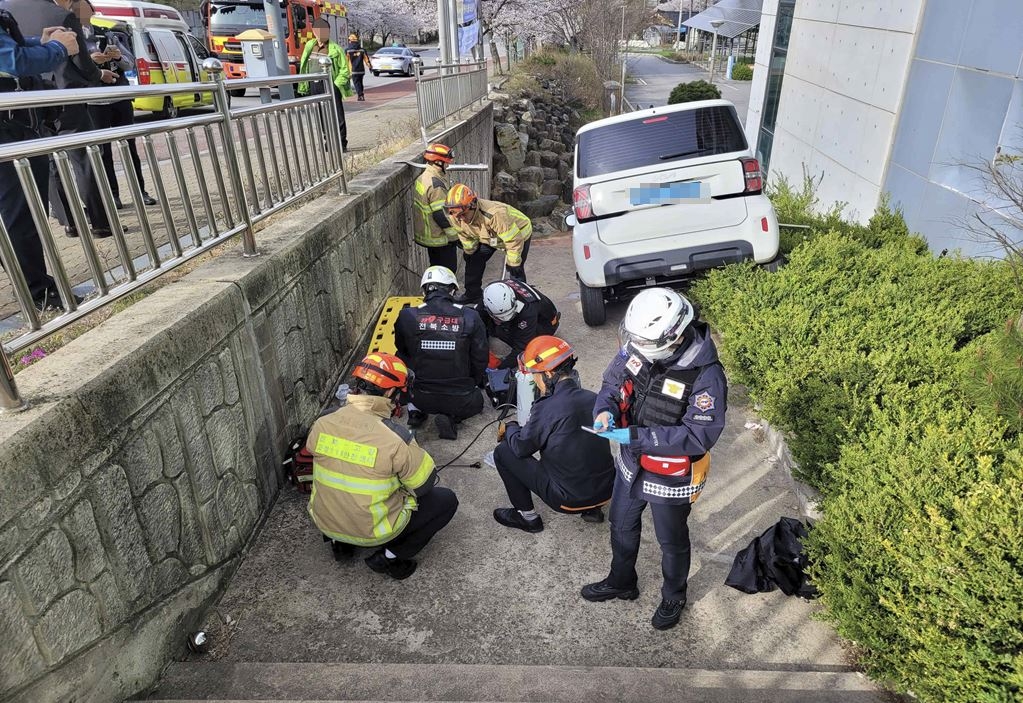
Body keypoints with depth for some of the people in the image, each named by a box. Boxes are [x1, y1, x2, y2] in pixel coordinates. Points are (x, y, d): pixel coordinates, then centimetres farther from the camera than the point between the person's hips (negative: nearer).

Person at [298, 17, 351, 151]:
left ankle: (342, 144, 1)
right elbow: (303, 67, 14)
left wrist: (335, 85, -11)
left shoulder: (335, 49, -4)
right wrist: (304, 86, 8)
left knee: (338, 116, -5)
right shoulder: (309, 46, 9)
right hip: (314, 86, 5)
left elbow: (344, 70, -3)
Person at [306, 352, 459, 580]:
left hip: (324, 521, 6)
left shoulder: (322, 424, -14)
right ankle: (389, 557, 5)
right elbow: (425, 485, -13)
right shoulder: (396, 437, -27)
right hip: (373, 530, -5)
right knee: (447, 500, 10)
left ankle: (338, 539, 21)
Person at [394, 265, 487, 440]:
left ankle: (415, 410, 10)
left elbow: (402, 353, 8)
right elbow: (480, 359, -2)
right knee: (477, 401, 31)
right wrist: (476, 383, 19)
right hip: (461, 400, -2)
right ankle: (451, 418, 2)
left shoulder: (407, 317, -9)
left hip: (421, 398, 2)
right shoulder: (470, 317, -11)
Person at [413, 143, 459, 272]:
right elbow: (441, 215, -25)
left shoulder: (422, 178, 6)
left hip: (427, 235, 10)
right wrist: (455, 235, -18)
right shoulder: (436, 185, -24)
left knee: (436, 268, 19)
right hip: (440, 238, -10)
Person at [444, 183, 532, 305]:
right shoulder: (456, 217, -25)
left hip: (518, 232, -6)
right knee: (474, 260, 8)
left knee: (516, 270, -14)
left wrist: (513, 263, -25)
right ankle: (473, 294, 25)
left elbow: (514, 240, -35)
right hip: (489, 236, 7)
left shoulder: (495, 214, -47)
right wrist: (468, 252, 12)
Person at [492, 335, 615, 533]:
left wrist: (511, 428, 13)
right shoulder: (594, 398, -3)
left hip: (571, 499, -6)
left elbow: (521, 448, -8)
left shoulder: (546, 409, -21)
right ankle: (591, 508, 26)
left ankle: (527, 516, 15)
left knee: (503, 453, 4)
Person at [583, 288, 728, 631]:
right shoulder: (637, 346, -15)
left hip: (670, 479, -5)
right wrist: (605, 409, -22)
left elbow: (700, 435, -30)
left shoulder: (706, 375, -32)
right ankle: (621, 583, 56)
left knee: (672, 542, 21)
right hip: (631, 466, 6)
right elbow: (612, 381, 0)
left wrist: (637, 435, -34)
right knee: (622, 528, 27)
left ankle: (673, 598, 52)